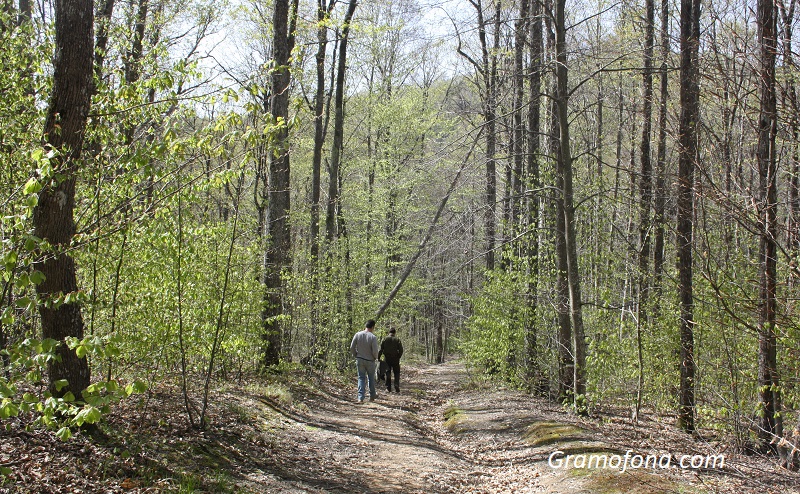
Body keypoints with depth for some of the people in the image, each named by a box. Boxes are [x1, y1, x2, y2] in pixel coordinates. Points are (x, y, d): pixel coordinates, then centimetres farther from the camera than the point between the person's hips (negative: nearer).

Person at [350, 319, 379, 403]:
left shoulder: (358, 335, -6)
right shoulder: (373, 337, -17)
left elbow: (352, 347, -3)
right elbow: (375, 351, -18)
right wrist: (376, 357, 4)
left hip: (359, 360, 2)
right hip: (370, 361, -2)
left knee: (361, 378, 8)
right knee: (371, 378, 16)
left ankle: (360, 397, -1)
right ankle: (372, 396, 28)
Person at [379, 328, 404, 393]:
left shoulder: (385, 339, 0)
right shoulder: (397, 340, -2)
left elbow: (380, 350, -5)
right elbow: (401, 350, -7)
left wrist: (378, 357, -1)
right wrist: (398, 357, 5)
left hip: (387, 358, 1)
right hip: (395, 359, -1)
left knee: (388, 373, 9)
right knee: (396, 373, 8)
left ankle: (388, 388, 8)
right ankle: (396, 386, -6)